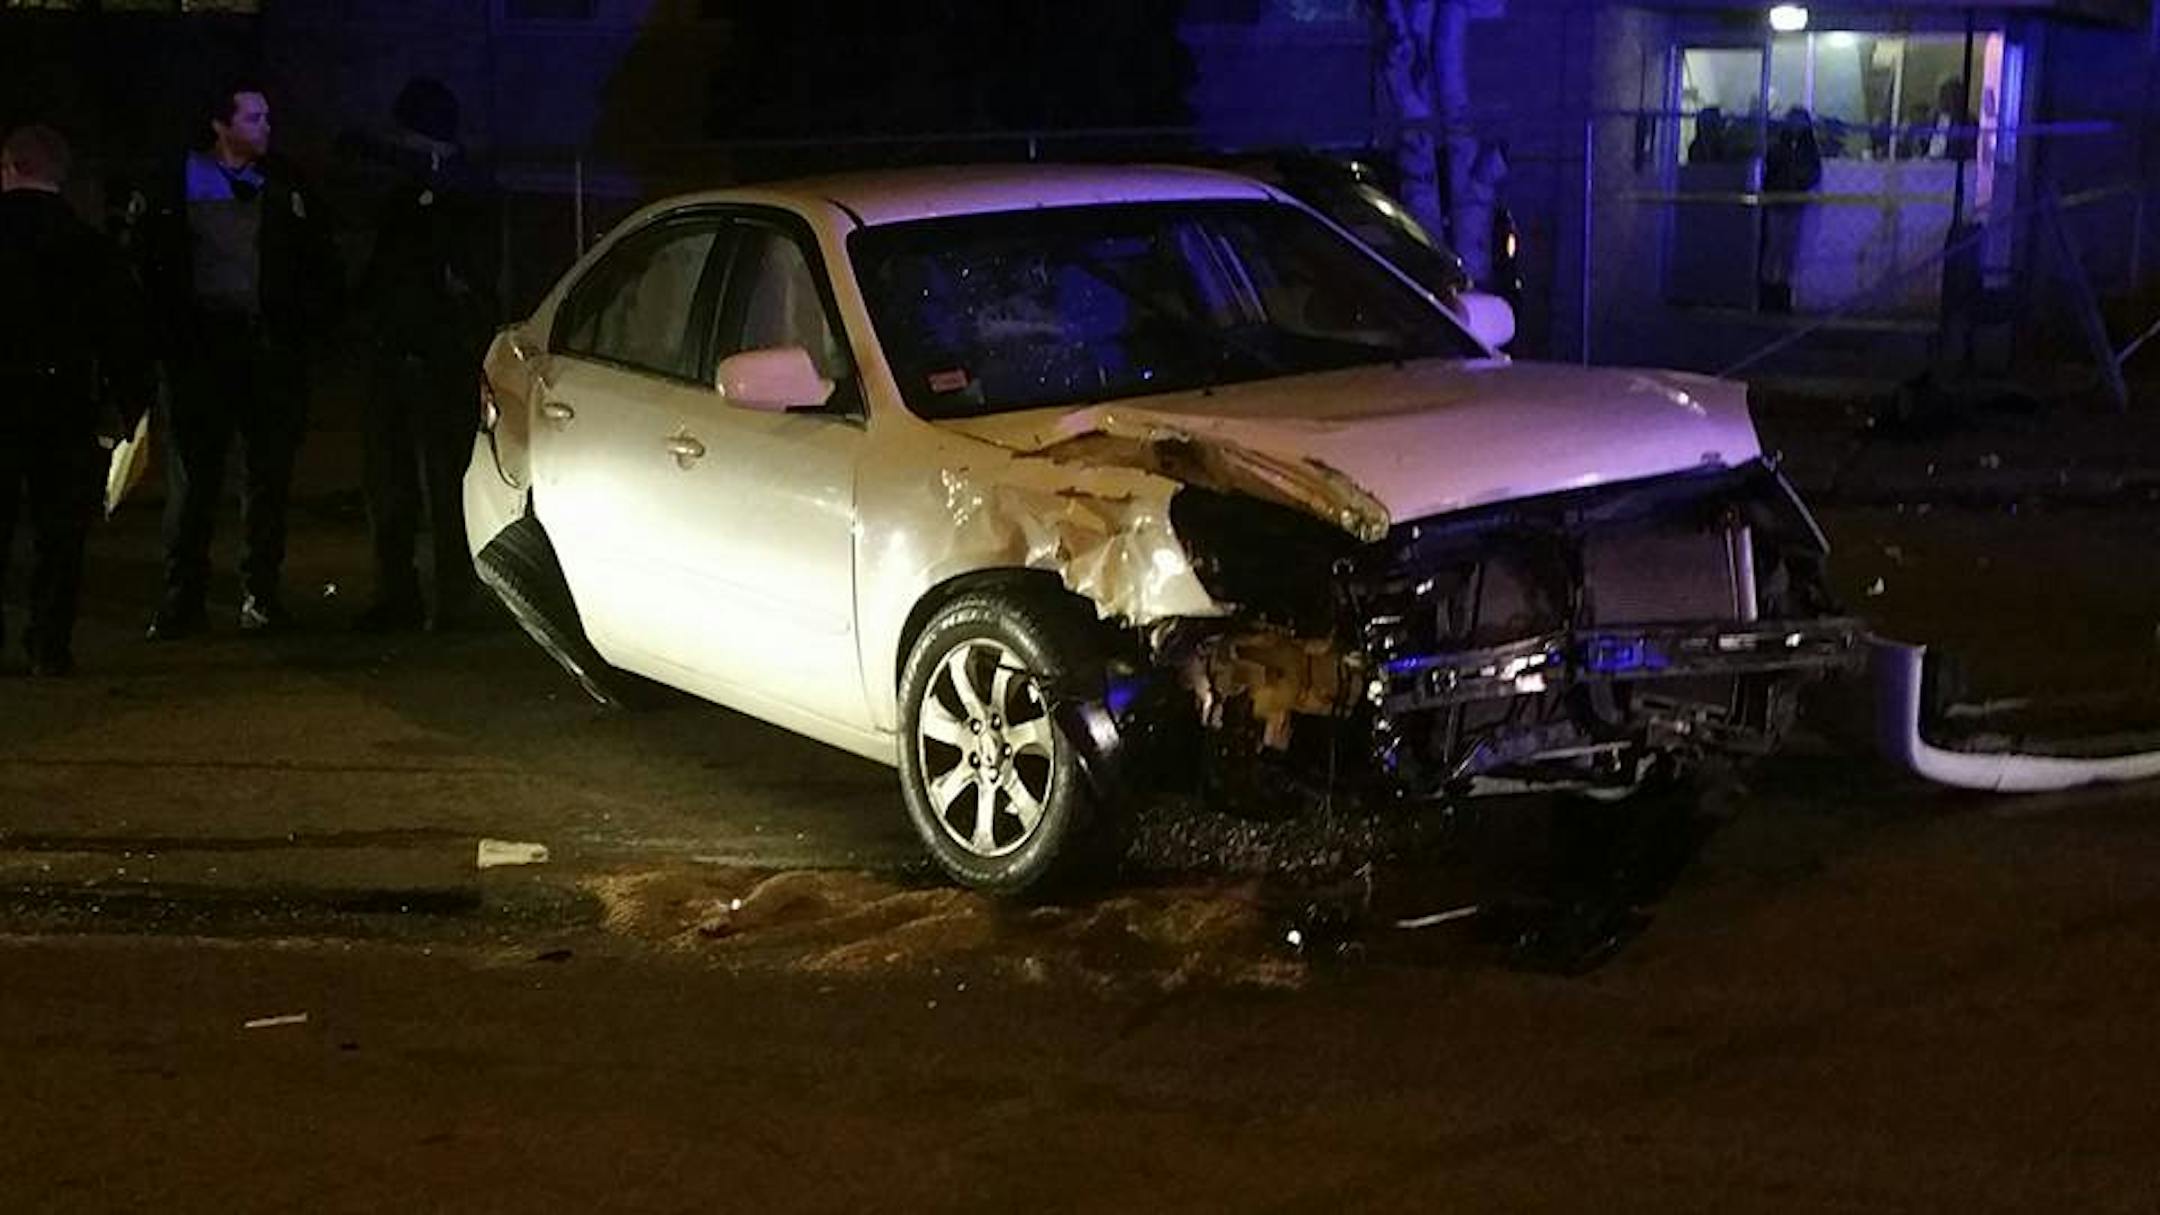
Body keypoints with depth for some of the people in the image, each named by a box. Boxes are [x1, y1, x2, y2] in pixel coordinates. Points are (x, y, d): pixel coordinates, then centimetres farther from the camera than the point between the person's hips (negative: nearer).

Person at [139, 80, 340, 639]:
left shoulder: (285, 186, 10)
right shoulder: (183, 185, 3)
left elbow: (320, 263, 13)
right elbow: (156, 265, 4)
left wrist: (309, 323, 1)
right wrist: (178, 334, -5)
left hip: (273, 347, 2)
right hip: (204, 346, -2)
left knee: (268, 477, 5)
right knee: (192, 476, -2)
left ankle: (261, 593, 12)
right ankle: (183, 598, 2)